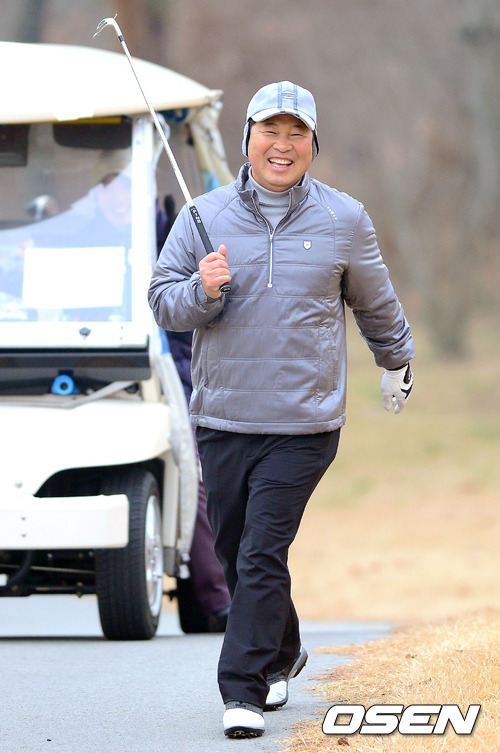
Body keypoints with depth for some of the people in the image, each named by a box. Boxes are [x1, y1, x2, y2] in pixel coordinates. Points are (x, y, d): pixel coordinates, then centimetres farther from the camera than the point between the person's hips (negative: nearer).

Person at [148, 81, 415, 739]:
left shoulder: (345, 220, 3)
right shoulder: (205, 215, 4)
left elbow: (376, 304, 17)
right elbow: (163, 301, 5)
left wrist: (397, 365, 30)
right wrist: (202, 291, -16)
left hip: (304, 425, -3)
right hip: (221, 419, 3)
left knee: (262, 556, -11)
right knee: (235, 555, 12)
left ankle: (244, 690, -9)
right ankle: (282, 656, 35)